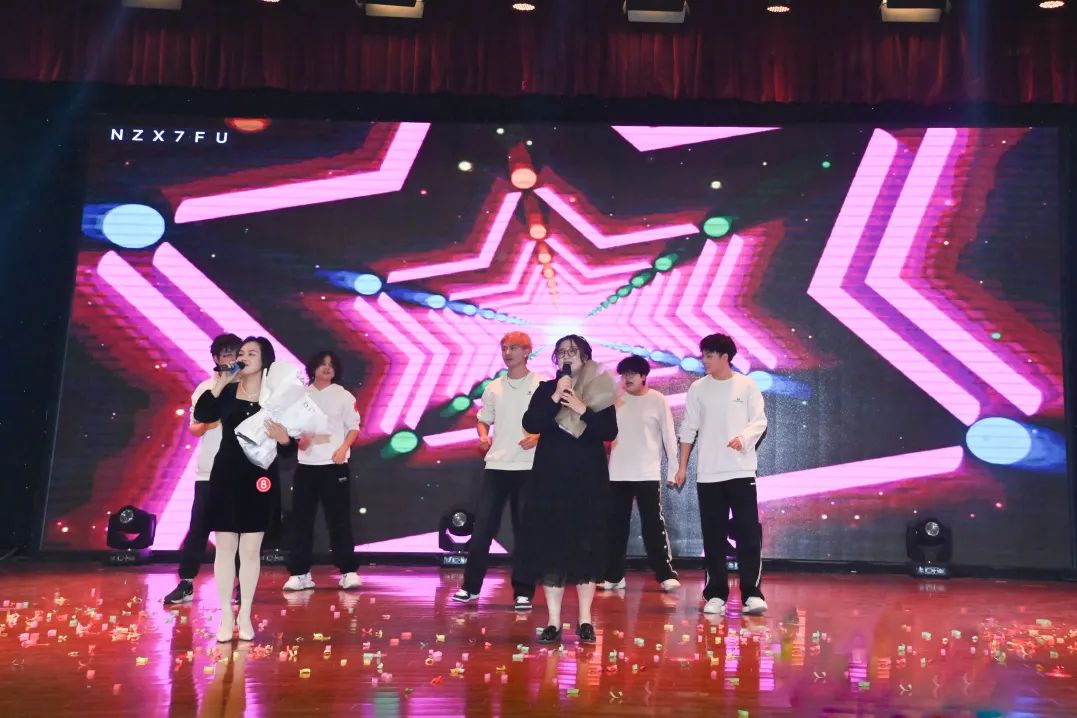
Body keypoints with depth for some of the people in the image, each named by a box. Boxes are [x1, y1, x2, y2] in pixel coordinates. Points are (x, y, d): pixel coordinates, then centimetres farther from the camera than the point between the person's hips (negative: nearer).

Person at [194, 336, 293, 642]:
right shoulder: (227, 392, 4)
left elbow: (290, 443, 2)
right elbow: (201, 416, -13)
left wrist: (282, 437, -20)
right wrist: (219, 383, -17)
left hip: (259, 479, -1)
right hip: (225, 477, 1)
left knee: (250, 550, 5)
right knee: (225, 548, 4)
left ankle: (245, 616, 17)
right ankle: (226, 617, 13)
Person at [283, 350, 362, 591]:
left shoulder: (343, 396, 2)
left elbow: (353, 427, 2)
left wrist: (343, 449, -12)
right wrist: (299, 439, -7)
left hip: (334, 464, -3)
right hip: (306, 464, 3)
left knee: (339, 519, -2)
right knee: (302, 519, 4)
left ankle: (349, 571, 2)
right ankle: (300, 573, 12)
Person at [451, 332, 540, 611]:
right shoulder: (493, 387, 12)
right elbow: (482, 419, 18)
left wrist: (538, 437, -19)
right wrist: (483, 436, -2)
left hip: (528, 467, -3)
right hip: (496, 465, 3)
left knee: (525, 529, 3)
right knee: (482, 526, 3)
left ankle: (523, 592, 11)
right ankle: (470, 586, 12)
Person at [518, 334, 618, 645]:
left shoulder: (599, 391, 3)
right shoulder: (546, 389, 7)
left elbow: (610, 432, -7)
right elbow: (530, 425, -7)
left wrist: (583, 410, -19)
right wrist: (555, 398, -16)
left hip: (589, 480, -1)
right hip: (551, 478, 1)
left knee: (586, 547, 1)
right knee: (549, 547, -2)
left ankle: (585, 620, 10)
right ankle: (553, 621, 5)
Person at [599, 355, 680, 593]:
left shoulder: (658, 400, -2)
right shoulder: (615, 399, 5)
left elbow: (669, 436, -1)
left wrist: (674, 468, -3)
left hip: (648, 474, -3)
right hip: (617, 474, 3)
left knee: (654, 526, -2)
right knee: (615, 527, 7)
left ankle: (666, 574, 4)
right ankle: (614, 575, 14)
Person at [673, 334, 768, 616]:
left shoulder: (746, 386, 1)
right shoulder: (697, 388, 6)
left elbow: (760, 421, -1)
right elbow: (688, 429, 9)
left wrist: (743, 437, -21)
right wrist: (682, 466, 8)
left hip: (741, 470, -2)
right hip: (708, 473, 2)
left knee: (748, 532, -6)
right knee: (713, 535, 5)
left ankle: (752, 593, -1)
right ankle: (715, 594, 12)